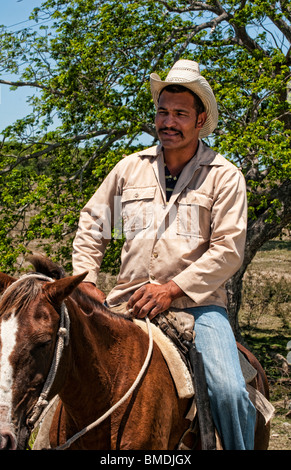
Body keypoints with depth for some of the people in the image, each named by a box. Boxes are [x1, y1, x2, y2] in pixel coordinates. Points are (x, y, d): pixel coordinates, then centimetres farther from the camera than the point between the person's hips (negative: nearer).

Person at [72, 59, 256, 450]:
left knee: (229, 392, -23)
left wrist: (172, 288, -16)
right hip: (129, 301, 3)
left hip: (196, 302, -3)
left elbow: (228, 249, -6)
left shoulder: (224, 176, 2)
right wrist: (86, 282, 5)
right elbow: (91, 226, 19)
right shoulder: (130, 168, 12)